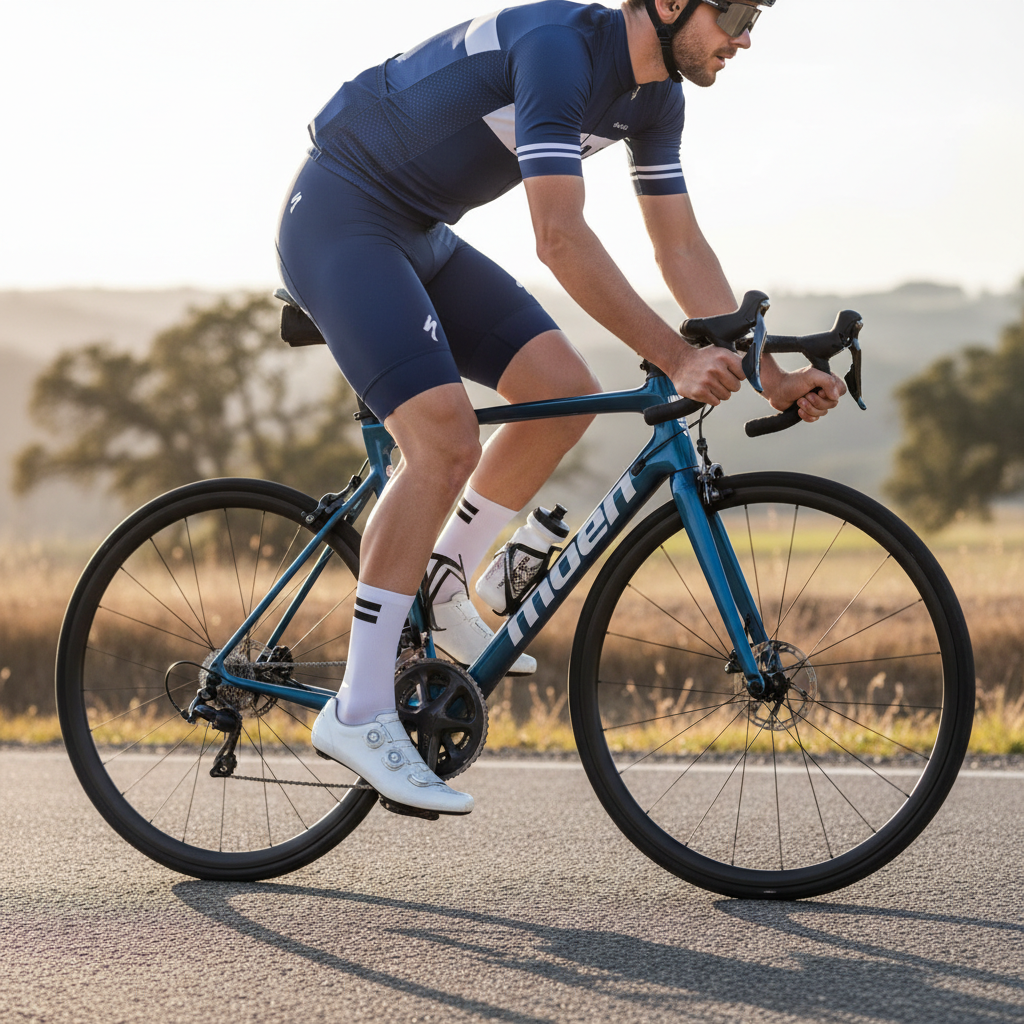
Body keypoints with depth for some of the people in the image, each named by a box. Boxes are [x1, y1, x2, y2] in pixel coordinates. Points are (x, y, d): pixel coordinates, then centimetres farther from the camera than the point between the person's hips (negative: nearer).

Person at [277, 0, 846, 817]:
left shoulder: (655, 97, 2)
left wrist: (771, 378, 0)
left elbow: (682, 249, 7)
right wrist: (677, 359, -36)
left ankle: (440, 593, 13)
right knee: (447, 442, -22)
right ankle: (359, 712, -18)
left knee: (566, 391, -1)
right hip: (338, 220, -10)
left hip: (420, 235, 10)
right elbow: (561, 237, -34)